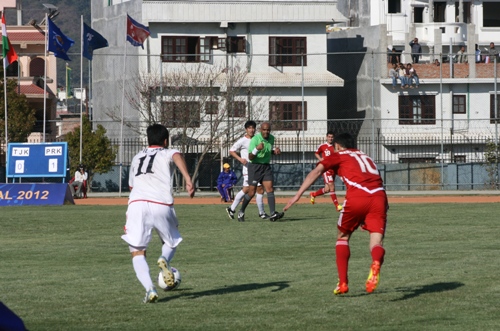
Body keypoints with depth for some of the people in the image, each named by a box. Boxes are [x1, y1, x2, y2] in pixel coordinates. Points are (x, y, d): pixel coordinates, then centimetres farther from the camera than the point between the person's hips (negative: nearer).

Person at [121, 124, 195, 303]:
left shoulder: (137, 157, 31)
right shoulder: (168, 153, 20)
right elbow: (178, 157, -6)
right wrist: (188, 179, -21)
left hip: (136, 203, 2)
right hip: (162, 205, -1)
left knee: (137, 253, 3)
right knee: (171, 242, 23)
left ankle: (150, 289, -21)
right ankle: (165, 259, -11)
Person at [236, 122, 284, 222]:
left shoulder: (271, 138, 5)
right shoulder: (255, 139, -15)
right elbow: (250, 157, -19)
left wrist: (275, 151, 3)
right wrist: (257, 149, -37)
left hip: (266, 167, 5)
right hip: (255, 166, -5)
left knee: (270, 189, -11)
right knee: (251, 192, -3)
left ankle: (273, 214, -20)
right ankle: (241, 212, 19)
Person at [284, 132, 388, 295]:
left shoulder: (339, 156, 21)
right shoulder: (366, 157, 35)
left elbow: (317, 171, 6)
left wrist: (298, 195, -1)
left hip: (356, 197, -3)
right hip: (379, 195, 3)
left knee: (342, 237, 19)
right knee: (376, 241, -3)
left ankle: (343, 283, 12)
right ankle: (376, 263, -39)